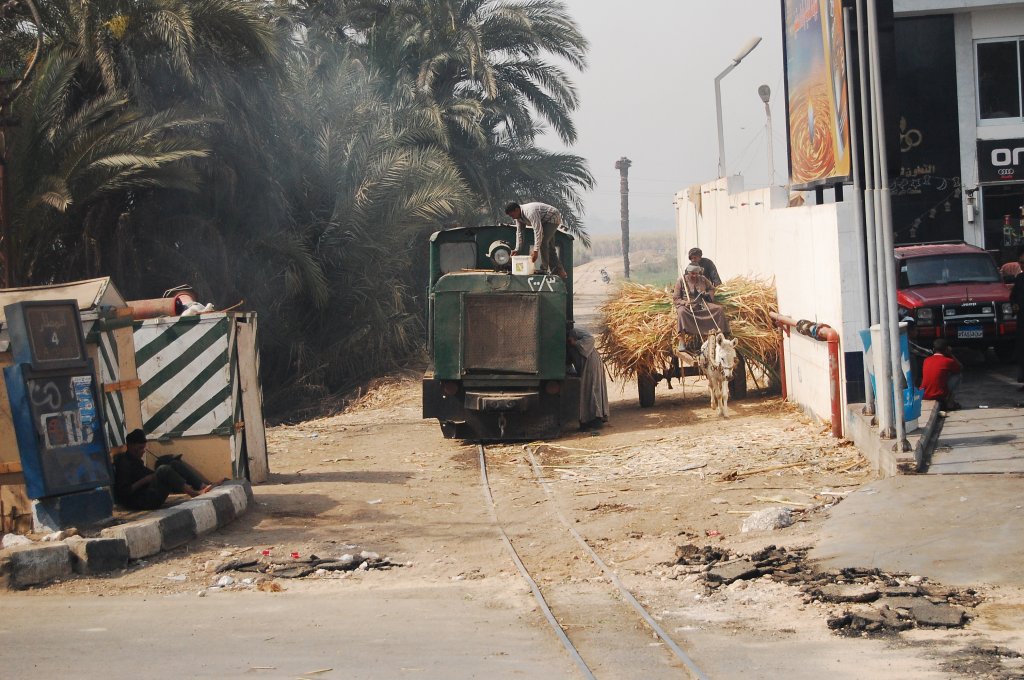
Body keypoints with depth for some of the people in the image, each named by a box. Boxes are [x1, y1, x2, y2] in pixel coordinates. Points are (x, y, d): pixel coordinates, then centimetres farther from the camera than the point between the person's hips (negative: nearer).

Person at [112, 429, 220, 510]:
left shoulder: (134, 460, 18)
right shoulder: (124, 463, -11)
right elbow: (123, 491, -20)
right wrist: (144, 480, -21)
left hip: (150, 494, 10)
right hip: (142, 501, -10)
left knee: (175, 464, 1)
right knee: (163, 470, -30)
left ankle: (204, 485, -14)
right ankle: (193, 493, -31)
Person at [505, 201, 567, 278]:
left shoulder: (530, 212, -35)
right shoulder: (518, 215, -5)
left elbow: (538, 231, -39)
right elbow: (519, 233, 1)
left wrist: (535, 250, -39)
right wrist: (517, 249, -7)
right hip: (545, 222, 10)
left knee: (542, 242, -20)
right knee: (549, 246, 9)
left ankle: (543, 269, -16)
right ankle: (558, 270, 12)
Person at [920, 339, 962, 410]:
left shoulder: (926, 360, 8)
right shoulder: (948, 361, -7)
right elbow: (960, 368, 15)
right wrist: (951, 355, 20)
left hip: (924, 395, 5)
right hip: (940, 396, -5)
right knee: (956, 376, 14)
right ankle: (950, 403, 10)